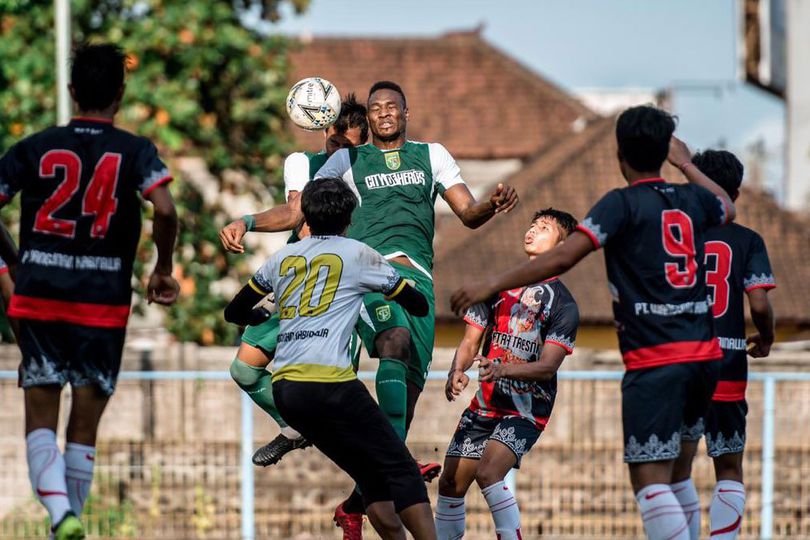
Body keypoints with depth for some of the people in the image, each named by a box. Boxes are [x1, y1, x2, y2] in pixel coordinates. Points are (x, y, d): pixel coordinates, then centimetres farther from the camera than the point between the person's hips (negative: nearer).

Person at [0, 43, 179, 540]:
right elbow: (166, 211, -17)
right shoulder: (135, 152, -2)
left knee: (40, 420, 5)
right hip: (104, 304, 0)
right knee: (84, 429, 10)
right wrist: (163, 270, -2)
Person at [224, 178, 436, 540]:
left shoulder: (283, 258, 19)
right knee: (401, 470, -3)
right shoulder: (358, 254, 7)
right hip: (328, 383, -6)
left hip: (284, 389, 6)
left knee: (371, 477, 15)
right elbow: (419, 306, 14)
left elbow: (235, 313, 28)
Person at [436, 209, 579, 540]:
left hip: (527, 410, -6)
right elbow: (471, 340, 9)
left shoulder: (562, 304, -8)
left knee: (488, 473, -27)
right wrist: (457, 371, -13)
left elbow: (548, 366, -16)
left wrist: (504, 369, -34)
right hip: (486, 403, 6)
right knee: (451, 483, 5)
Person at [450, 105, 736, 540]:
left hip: (655, 361, -7)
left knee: (649, 479, -11)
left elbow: (561, 258, -15)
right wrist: (687, 164, 51)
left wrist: (492, 286, -11)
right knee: (665, 468, 24)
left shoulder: (623, 203, -5)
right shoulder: (692, 199, 13)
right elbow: (727, 208, 39)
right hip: (705, 357, 7)